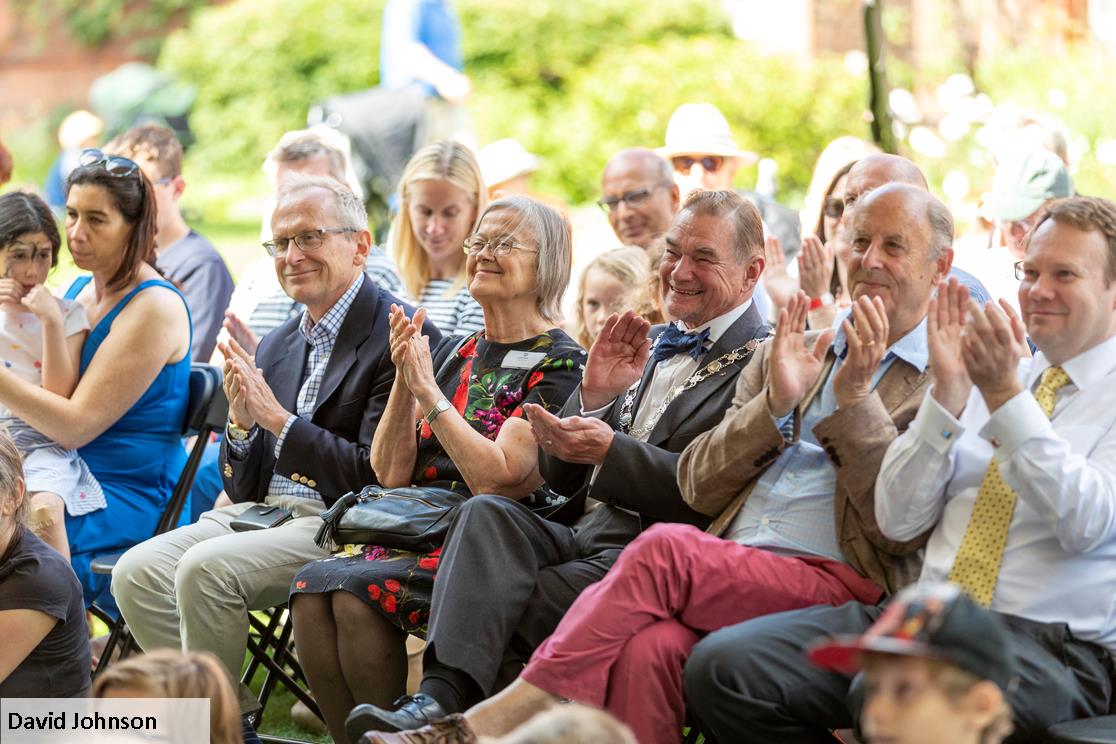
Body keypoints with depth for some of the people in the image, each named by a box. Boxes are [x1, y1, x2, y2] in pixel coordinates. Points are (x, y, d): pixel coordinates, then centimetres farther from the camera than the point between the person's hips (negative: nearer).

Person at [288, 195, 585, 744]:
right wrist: (404, 380, -3)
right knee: (312, 585, -23)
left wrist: (428, 390, -11)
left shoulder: (557, 364, -2)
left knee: (357, 591, -29)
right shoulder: (452, 354, 18)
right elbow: (390, 473, 11)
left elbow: (497, 477, -14)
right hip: (416, 532, 6)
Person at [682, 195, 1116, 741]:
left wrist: (1005, 395, -18)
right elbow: (897, 520, 11)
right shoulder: (983, 381, 19)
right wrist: (946, 389, 0)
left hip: (1051, 644, -6)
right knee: (721, 665, -13)